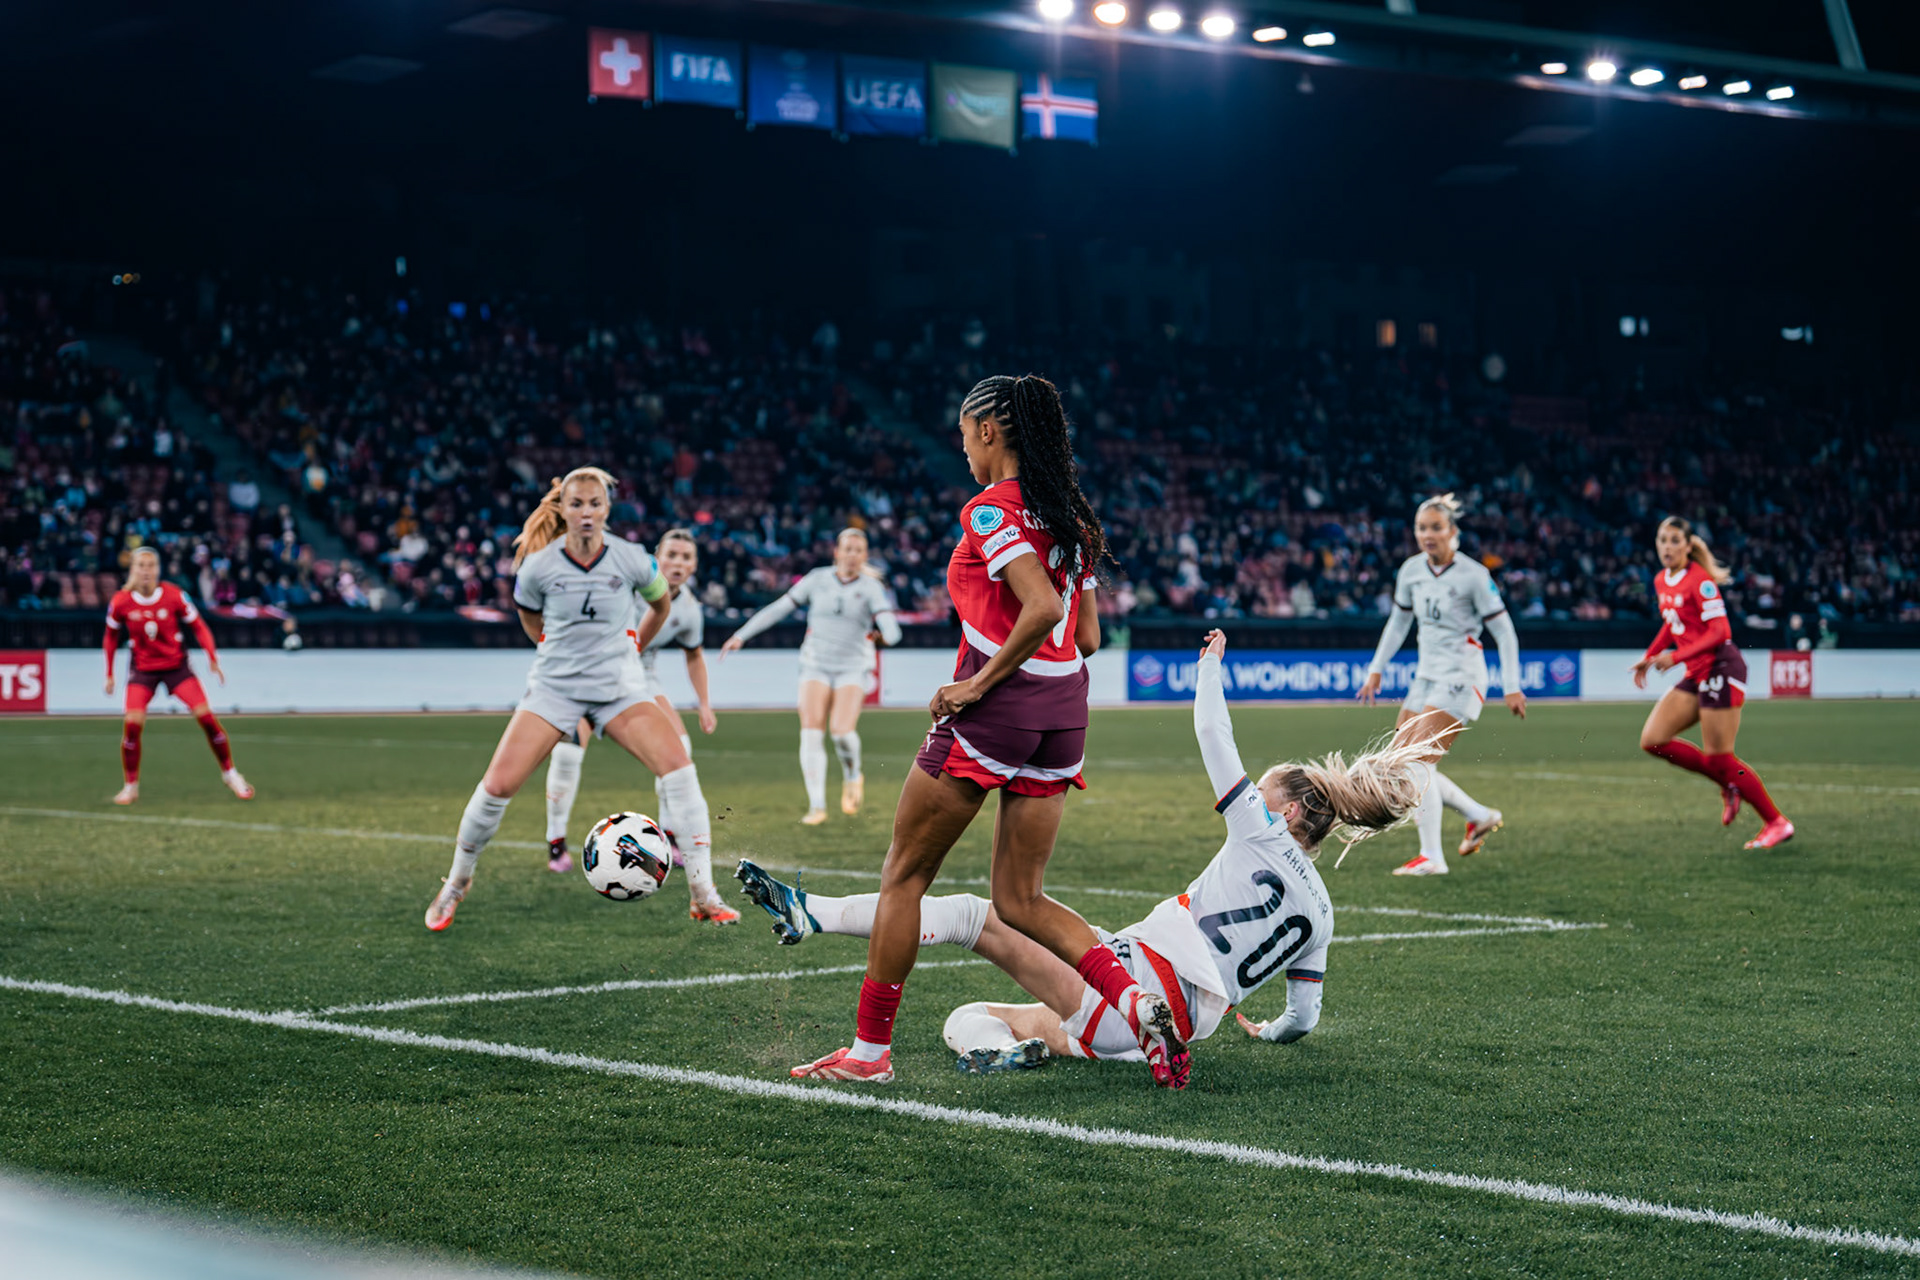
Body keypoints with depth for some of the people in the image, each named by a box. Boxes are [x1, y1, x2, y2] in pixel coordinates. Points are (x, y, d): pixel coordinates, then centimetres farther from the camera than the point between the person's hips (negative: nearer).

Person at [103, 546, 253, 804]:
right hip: (142, 669, 0)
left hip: (176, 665, 0)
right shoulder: (120, 602, -10)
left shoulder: (174, 596, -13)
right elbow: (111, 637, 6)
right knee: (132, 724, -17)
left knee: (206, 717, -10)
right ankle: (130, 786, 1)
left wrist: (212, 658, -11)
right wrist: (109, 674, 8)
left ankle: (230, 774, 8)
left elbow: (199, 626, -2)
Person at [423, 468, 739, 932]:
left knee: (678, 766, -21)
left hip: (619, 688, 0)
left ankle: (703, 894, -14)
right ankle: (456, 882, 17)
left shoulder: (631, 560, -9)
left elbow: (660, 605, 14)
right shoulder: (538, 567, -9)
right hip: (554, 686, 0)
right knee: (498, 784, -10)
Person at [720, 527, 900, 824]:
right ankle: (816, 805, -10)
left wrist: (886, 634, -41)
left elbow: (891, 630, -16)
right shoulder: (818, 579, 2)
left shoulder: (871, 588, -3)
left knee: (842, 731, -21)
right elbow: (779, 608, 7)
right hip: (816, 665, 2)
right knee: (812, 732, -15)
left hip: (852, 668, -2)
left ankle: (852, 777, 11)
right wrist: (741, 635, 4)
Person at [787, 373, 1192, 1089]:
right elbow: (1086, 633, 17)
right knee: (1020, 901, 12)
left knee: (904, 875, 7)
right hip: (1065, 709, 8)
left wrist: (980, 681, -15)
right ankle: (1137, 1001, -9)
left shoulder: (991, 510, -10)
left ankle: (870, 1049, 13)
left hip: (996, 709, -8)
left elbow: (1043, 606, -23)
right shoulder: (1069, 515, 15)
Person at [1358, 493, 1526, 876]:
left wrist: (1512, 687, -10)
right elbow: (1399, 621, 20)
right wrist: (1376, 670, 18)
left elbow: (1504, 632, -8)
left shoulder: (1473, 575, -13)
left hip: (1461, 679, -8)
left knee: (1417, 764, -18)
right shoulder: (1411, 570, 4)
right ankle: (1480, 816, 20)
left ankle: (1431, 857, -11)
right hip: (1426, 676, 8)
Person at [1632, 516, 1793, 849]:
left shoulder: (1699, 580, -15)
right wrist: (1649, 657, 16)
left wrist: (1675, 657, -25)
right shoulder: (1661, 580, 10)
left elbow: (1719, 631, -20)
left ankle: (1777, 823, 8)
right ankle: (1728, 784, 11)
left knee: (1718, 759, -6)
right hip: (1696, 675, 8)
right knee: (1652, 740, 0)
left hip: (1720, 668, -8)